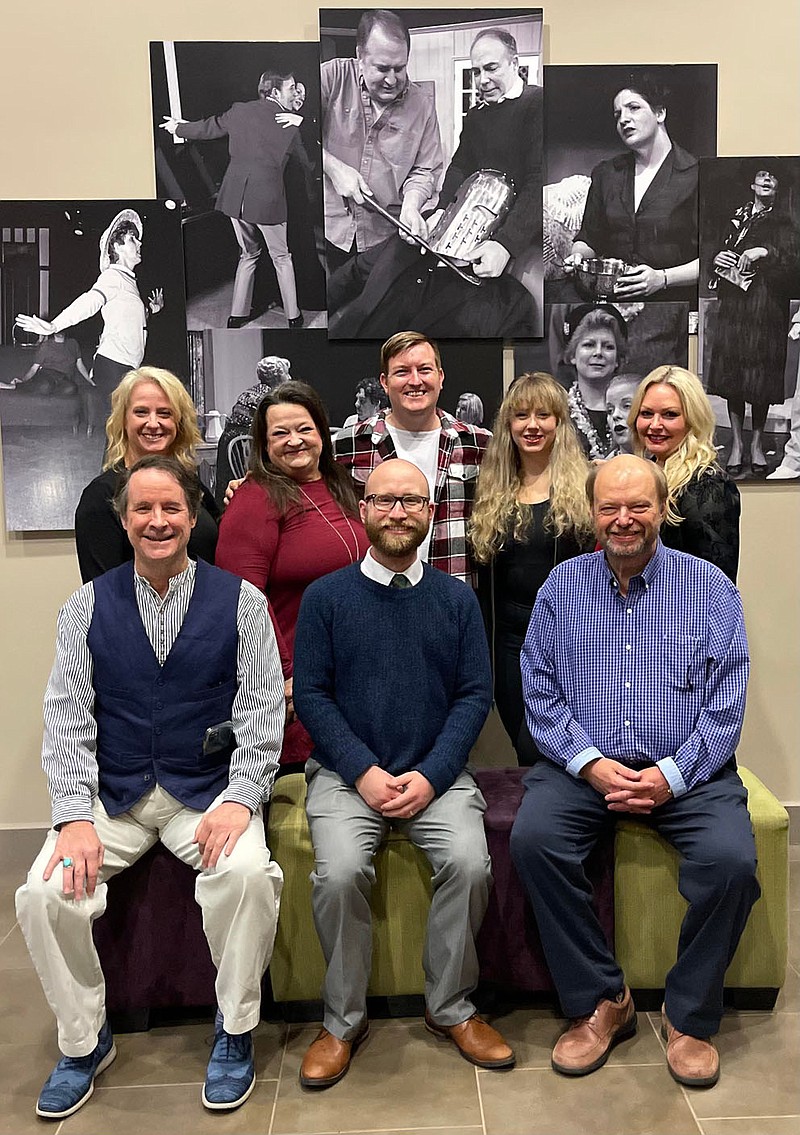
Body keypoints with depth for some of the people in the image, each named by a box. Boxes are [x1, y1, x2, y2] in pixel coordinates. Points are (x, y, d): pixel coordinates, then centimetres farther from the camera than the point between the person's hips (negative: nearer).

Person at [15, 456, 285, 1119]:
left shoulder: (240, 602, -2)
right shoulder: (88, 608, 3)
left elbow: (263, 710, -5)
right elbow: (67, 717, 0)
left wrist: (240, 799, -17)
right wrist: (75, 816, -12)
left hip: (209, 790, -2)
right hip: (111, 795, 2)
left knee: (248, 873, -28)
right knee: (44, 893, -19)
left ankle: (234, 1032, -1)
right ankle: (84, 1042, 10)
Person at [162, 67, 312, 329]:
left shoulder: (240, 111, 5)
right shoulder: (290, 124, -3)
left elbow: (207, 128, 14)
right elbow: (304, 162, 10)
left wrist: (178, 128, 32)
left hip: (235, 195, 4)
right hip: (267, 197, -4)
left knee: (248, 254, 20)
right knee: (281, 258, 11)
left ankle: (238, 314, 21)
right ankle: (293, 316, 15)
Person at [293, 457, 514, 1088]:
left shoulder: (457, 599, 6)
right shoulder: (326, 597, 2)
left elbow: (475, 695, 2)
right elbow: (312, 694, -1)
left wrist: (430, 776, -11)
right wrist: (365, 772, -12)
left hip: (437, 773, 1)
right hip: (347, 771, -1)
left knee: (469, 863, -23)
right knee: (339, 872, -25)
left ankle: (452, 1009, 3)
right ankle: (344, 1020, 0)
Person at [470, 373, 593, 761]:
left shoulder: (585, 486, -1)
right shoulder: (490, 491, 9)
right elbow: (483, 574, 12)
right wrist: (482, 641, 10)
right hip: (509, 637, 4)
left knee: (536, 750, -9)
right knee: (525, 749, 11)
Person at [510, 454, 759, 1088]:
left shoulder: (710, 587, 4)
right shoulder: (562, 586, 7)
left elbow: (726, 705, -1)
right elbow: (541, 696, 3)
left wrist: (672, 774, -14)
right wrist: (589, 763, -12)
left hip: (685, 768, 0)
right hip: (584, 763, 1)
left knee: (732, 859, -26)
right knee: (533, 839, -25)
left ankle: (690, 1017, 1)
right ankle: (601, 1000, -2)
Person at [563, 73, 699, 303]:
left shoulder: (693, 174, 0)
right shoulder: (605, 173, 15)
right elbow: (588, 238, 22)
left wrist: (662, 278, -18)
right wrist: (578, 256, 0)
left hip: (673, 300, -5)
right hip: (612, 297, 5)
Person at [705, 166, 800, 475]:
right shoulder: (738, 217, 17)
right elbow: (722, 251, 22)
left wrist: (765, 252, -20)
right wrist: (719, 259, -1)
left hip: (766, 307, -2)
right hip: (734, 303, 2)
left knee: (762, 374, -2)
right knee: (732, 371, 0)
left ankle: (757, 443, 8)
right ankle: (736, 443, 8)